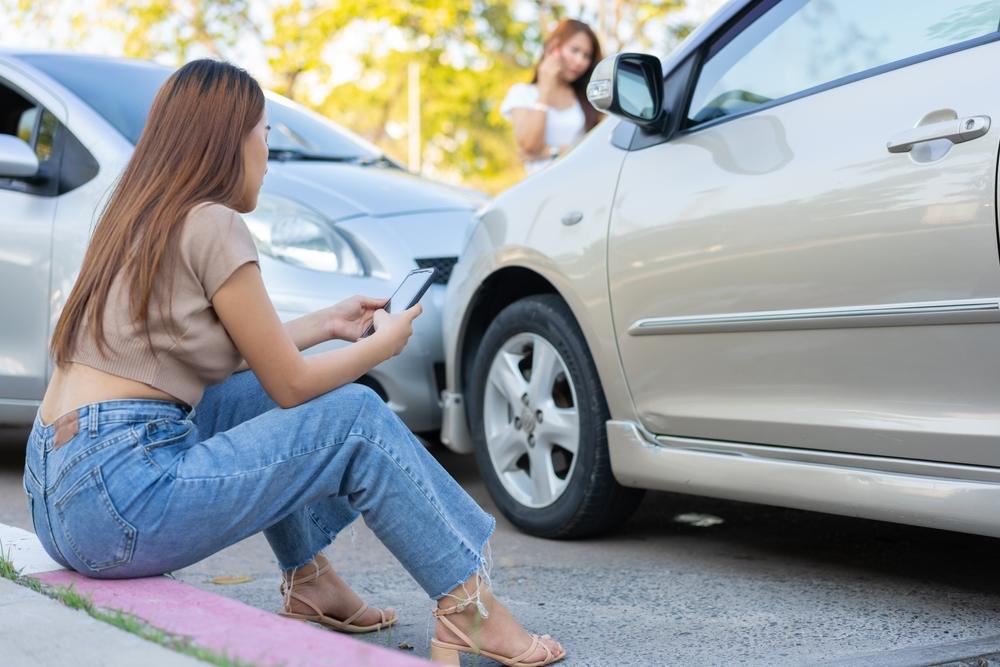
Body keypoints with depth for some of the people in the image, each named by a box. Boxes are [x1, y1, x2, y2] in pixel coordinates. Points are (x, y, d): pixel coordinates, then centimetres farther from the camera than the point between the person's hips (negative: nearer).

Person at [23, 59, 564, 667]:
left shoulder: (138, 220, 15)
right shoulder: (211, 226, -11)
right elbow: (291, 385, -6)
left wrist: (326, 324, 27)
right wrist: (385, 344, 10)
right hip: (119, 500, -9)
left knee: (255, 393, 23)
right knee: (357, 417, -4)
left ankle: (309, 578, 23)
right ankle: (470, 610, 2)